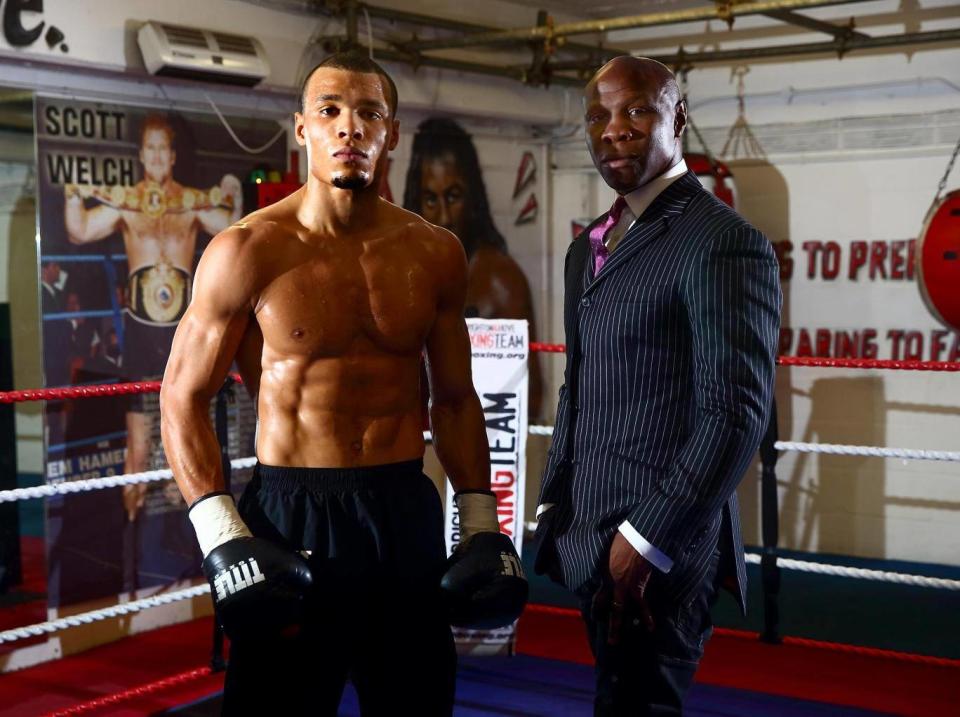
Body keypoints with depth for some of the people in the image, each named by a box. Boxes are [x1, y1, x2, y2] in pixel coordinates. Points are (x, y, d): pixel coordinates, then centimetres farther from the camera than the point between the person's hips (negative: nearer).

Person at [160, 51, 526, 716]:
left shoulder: (436, 254, 4)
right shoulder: (248, 251, -8)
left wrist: (481, 521, 6)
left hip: (407, 511, 4)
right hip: (289, 512, -3)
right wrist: (220, 533, -13)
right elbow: (185, 396, -3)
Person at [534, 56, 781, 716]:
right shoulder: (590, 247, 14)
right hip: (592, 539, 8)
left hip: (660, 547, -8)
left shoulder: (723, 243, -13)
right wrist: (556, 509, 14)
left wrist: (648, 539, -18)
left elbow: (737, 413, -18)